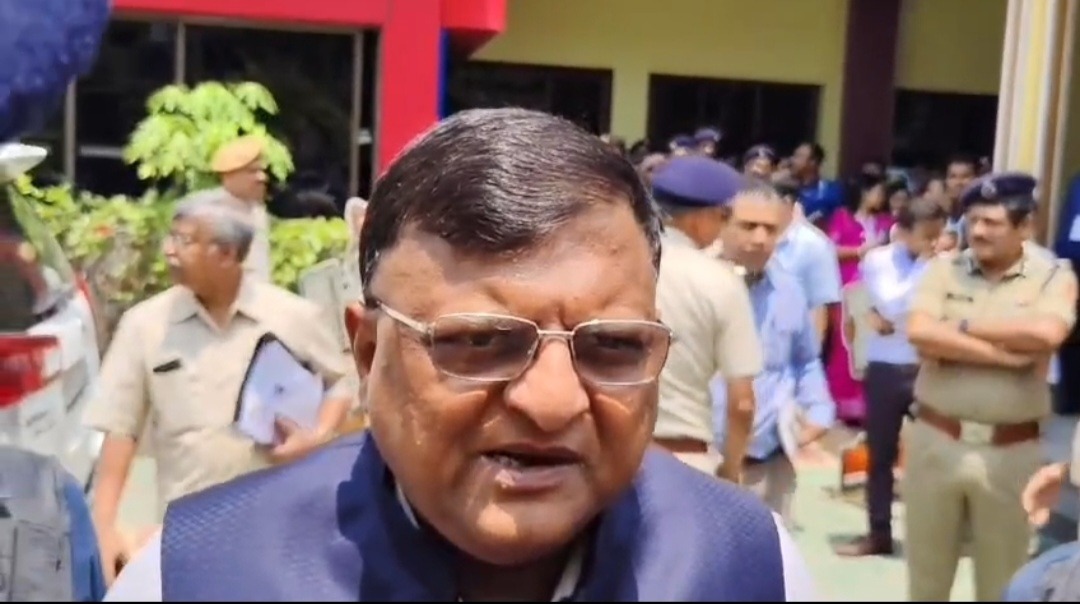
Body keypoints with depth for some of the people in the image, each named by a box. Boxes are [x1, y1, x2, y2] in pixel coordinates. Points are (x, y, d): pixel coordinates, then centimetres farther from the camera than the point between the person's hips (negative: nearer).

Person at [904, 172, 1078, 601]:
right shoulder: (944, 269, 1)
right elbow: (920, 333, -16)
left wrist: (965, 326, -13)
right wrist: (1005, 354, -19)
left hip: (1010, 451, -1)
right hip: (936, 441, 2)